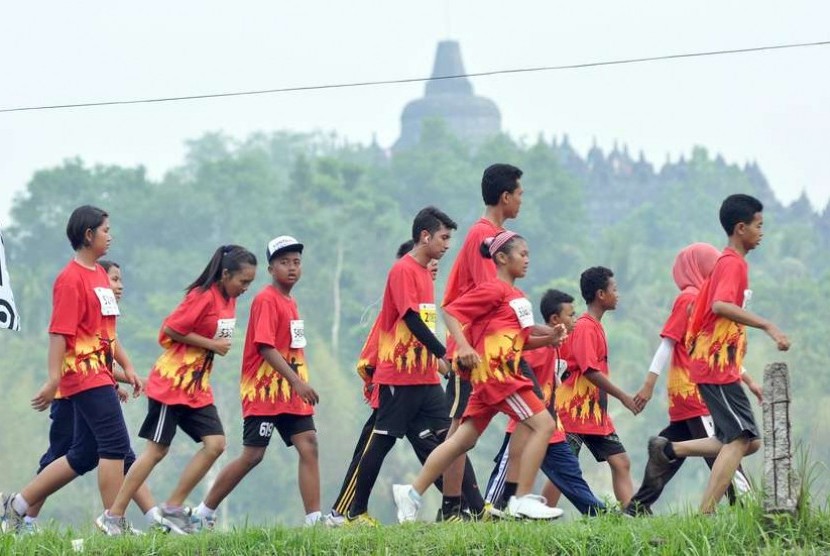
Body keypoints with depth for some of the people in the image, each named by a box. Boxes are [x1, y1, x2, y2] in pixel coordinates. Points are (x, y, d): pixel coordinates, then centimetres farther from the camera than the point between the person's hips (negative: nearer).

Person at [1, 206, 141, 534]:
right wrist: (53, 380, -21)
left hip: (99, 377, 9)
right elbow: (59, 333, -17)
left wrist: (127, 367, 21)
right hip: (85, 376, -9)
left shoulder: (100, 275, 17)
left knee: (84, 456, 10)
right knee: (115, 444, -12)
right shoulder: (71, 279, -12)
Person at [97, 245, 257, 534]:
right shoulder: (203, 296, -17)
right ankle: (113, 516, 0)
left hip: (197, 387, 8)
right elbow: (170, 329, -18)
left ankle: (172, 509, 3)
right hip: (171, 384, -8)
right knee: (157, 450, -6)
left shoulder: (228, 300, 9)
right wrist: (211, 345, -16)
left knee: (215, 443, -4)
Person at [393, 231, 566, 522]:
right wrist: (463, 346, -24)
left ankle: (412, 493, 11)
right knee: (543, 424, -13)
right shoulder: (493, 289, -7)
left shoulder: (516, 296, 21)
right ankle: (523, 500, -15)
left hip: (505, 373, 10)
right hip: (495, 373, -10)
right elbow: (451, 312, -12)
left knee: (463, 440, 9)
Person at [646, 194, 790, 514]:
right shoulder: (733, 264, -11)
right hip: (718, 367, -10)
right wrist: (768, 327, -31)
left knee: (748, 441, 8)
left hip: (719, 365, 10)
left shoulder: (730, 263, 19)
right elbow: (721, 305, -28)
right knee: (741, 439, -15)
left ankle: (669, 450, 8)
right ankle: (705, 515, -19)